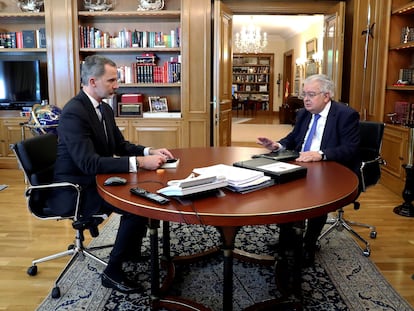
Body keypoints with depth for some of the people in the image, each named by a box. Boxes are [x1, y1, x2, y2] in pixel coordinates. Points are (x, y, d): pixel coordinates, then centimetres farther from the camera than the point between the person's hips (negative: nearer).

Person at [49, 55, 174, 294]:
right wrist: (140, 162, -33)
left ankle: (133, 252, 23)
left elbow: (120, 145, 13)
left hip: (96, 180, 9)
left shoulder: (104, 108, 5)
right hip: (77, 190, -9)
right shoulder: (73, 113, -24)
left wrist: (150, 152, -5)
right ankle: (113, 272, -5)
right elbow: (89, 163, -32)